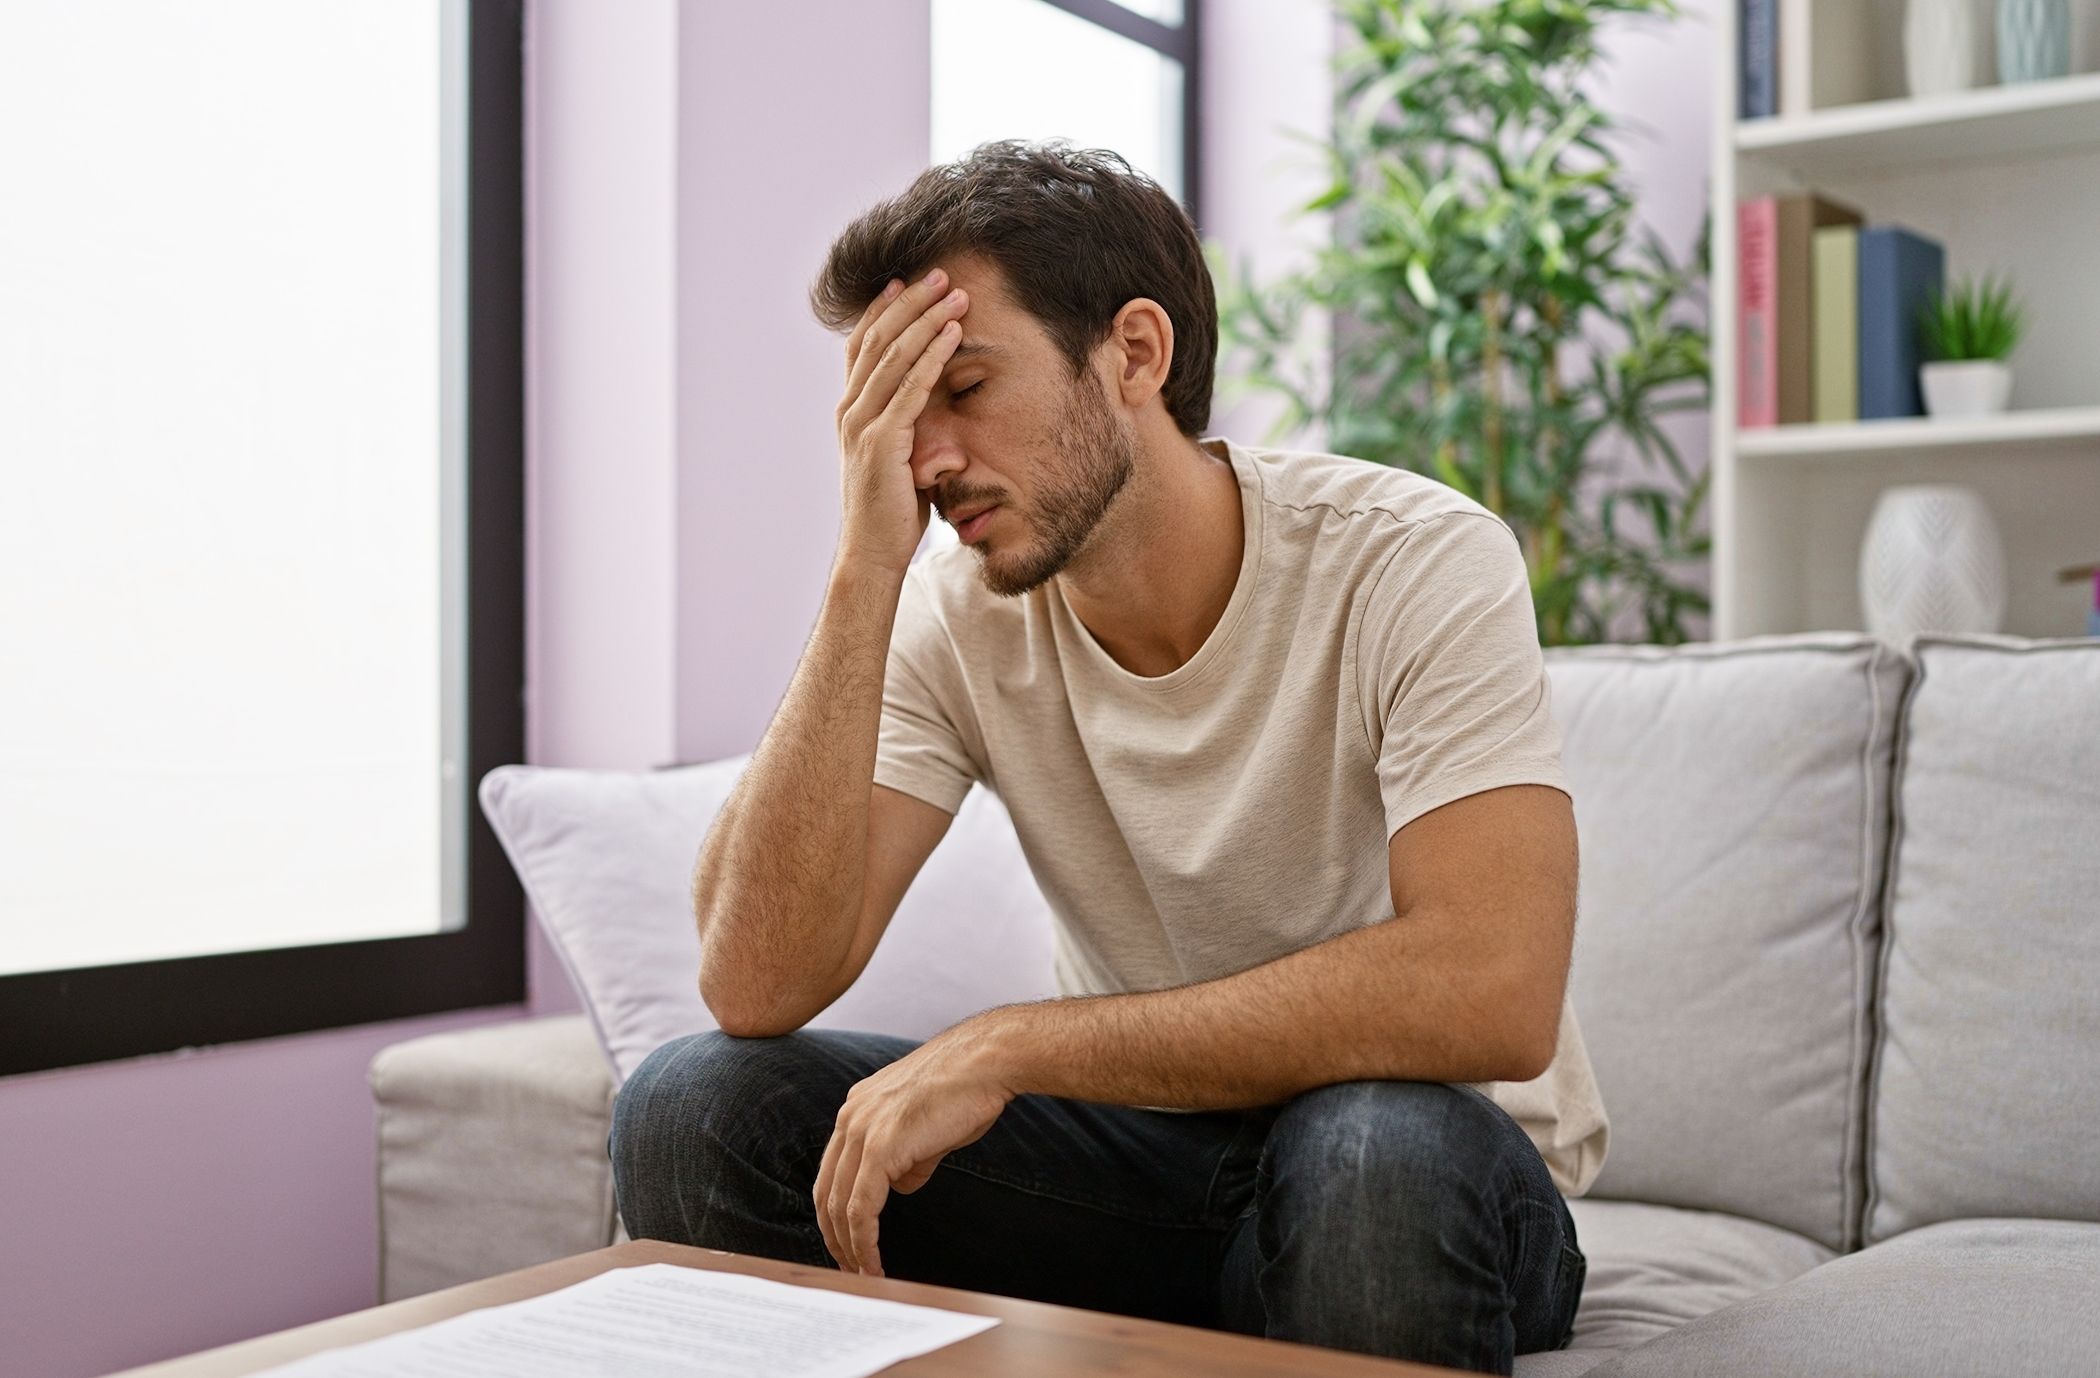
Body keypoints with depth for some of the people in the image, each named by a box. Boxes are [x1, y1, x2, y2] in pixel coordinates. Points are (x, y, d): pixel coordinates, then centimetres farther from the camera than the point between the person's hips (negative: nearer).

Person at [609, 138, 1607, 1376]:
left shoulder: (1414, 564, -20)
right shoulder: (955, 619, -8)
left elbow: (1492, 993, -33)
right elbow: (758, 985, -19)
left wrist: (1008, 1046, -30)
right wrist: (869, 571, -26)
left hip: (1434, 1164, -3)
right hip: (1144, 1143, 4)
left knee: (1381, 1152, -39)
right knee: (693, 1108, -14)